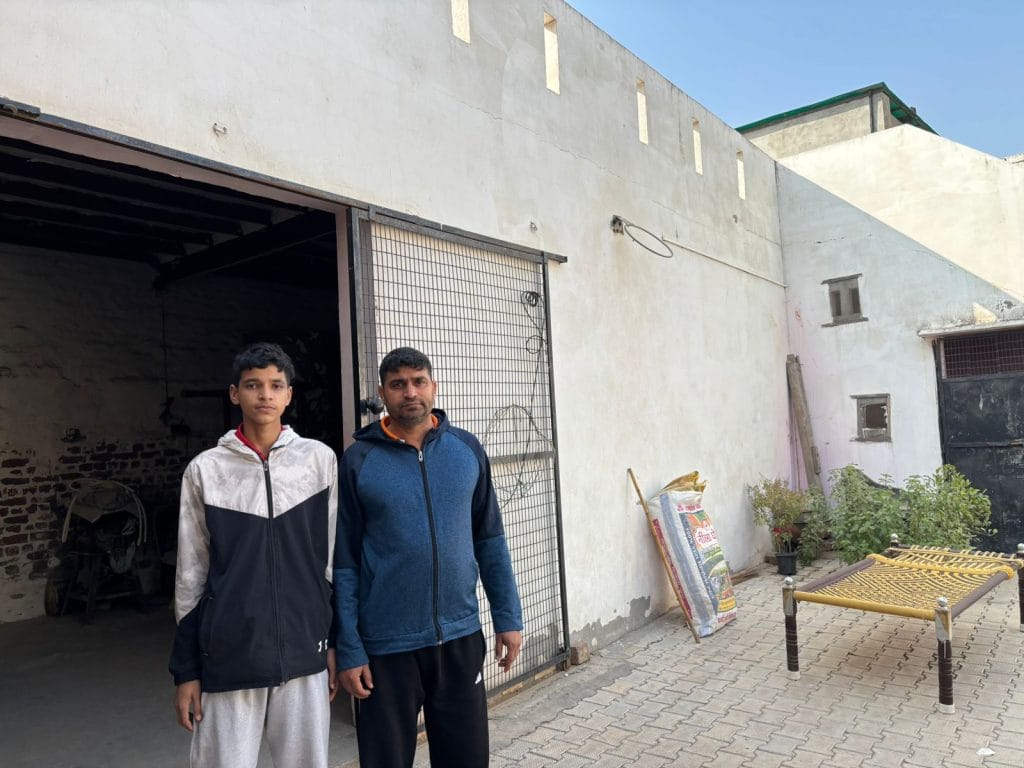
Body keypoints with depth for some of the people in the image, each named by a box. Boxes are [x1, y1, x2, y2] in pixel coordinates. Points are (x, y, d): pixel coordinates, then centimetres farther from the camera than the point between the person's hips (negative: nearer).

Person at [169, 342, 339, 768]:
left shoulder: (320, 459, 0)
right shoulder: (205, 469, 0)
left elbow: (335, 560, 5)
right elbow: (190, 576, 4)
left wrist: (336, 642, 6)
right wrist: (185, 669, 4)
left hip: (305, 654, 1)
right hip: (229, 658, 0)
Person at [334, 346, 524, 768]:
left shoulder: (467, 449, 1)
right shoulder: (358, 461, -6)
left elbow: (490, 540, 6)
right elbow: (344, 563, -5)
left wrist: (508, 617, 3)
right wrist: (349, 650, -6)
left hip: (461, 638, 2)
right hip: (386, 646, -2)